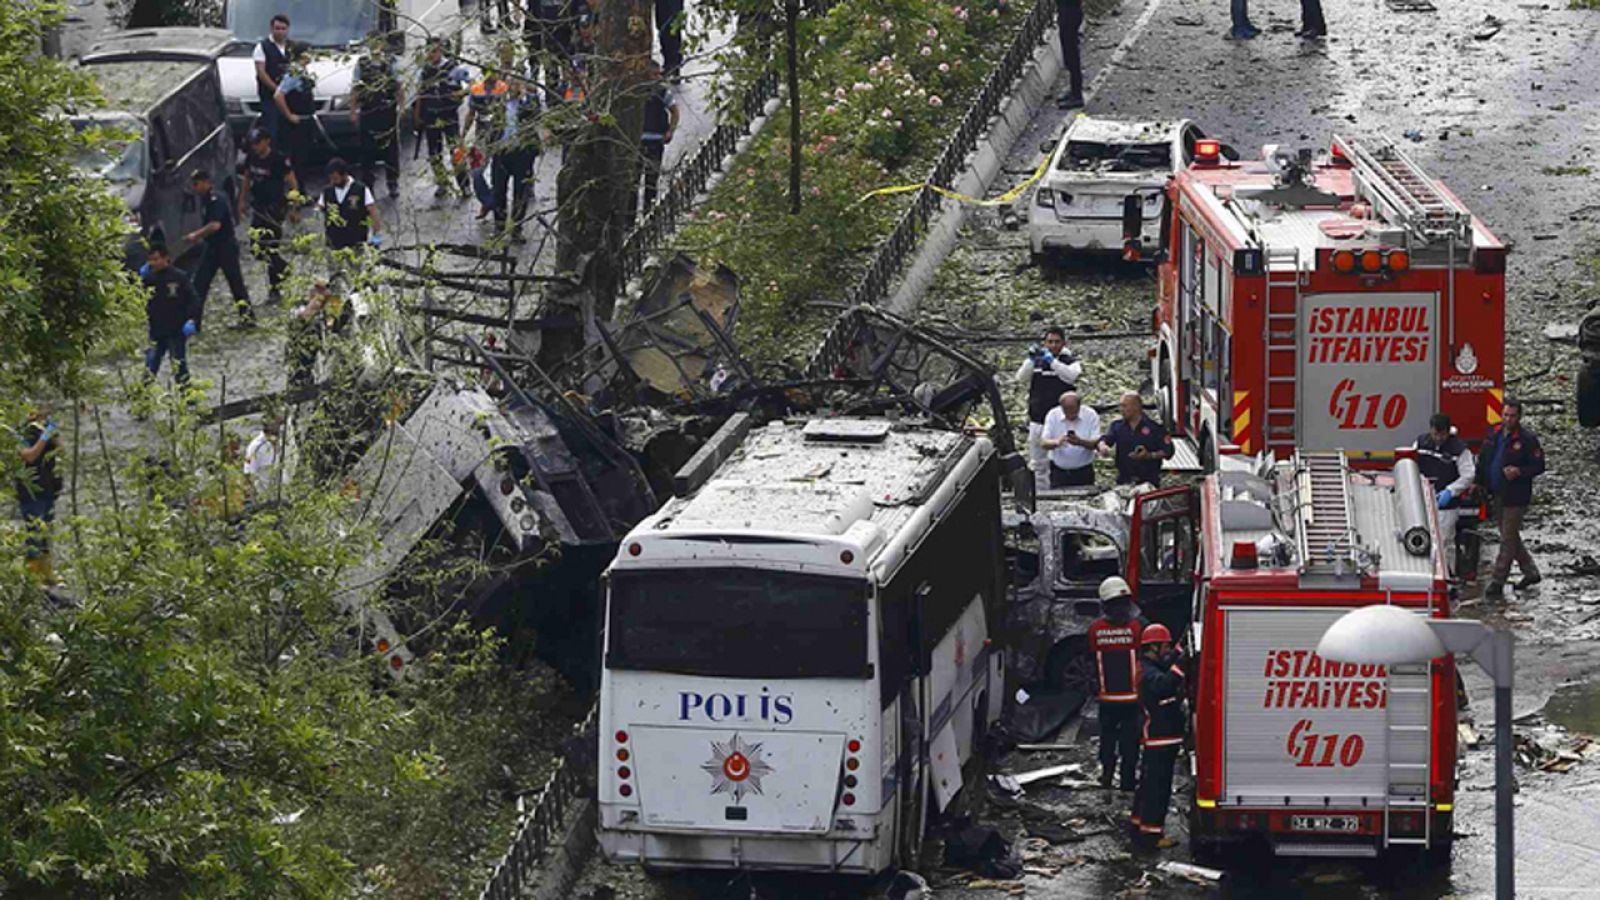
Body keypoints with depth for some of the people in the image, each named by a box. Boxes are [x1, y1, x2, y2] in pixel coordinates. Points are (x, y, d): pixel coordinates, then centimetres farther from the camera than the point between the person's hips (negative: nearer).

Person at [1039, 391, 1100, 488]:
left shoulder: (1091, 415, -6)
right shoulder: (1053, 415, -4)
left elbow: (1095, 443, -12)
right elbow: (1043, 443, -10)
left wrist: (1080, 442, -33)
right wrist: (1056, 442, -32)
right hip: (1059, 471, 1)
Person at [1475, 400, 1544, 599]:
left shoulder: (1527, 439, -12)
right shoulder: (1494, 434, 7)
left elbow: (1539, 466, -10)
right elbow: (1483, 460, 18)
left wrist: (1519, 472, -25)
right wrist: (1478, 482, 9)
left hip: (1516, 498, -7)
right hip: (1498, 494, 7)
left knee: (1508, 540, -4)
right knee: (1510, 537, 17)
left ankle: (1497, 582, -1)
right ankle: (1530, 571, 32)